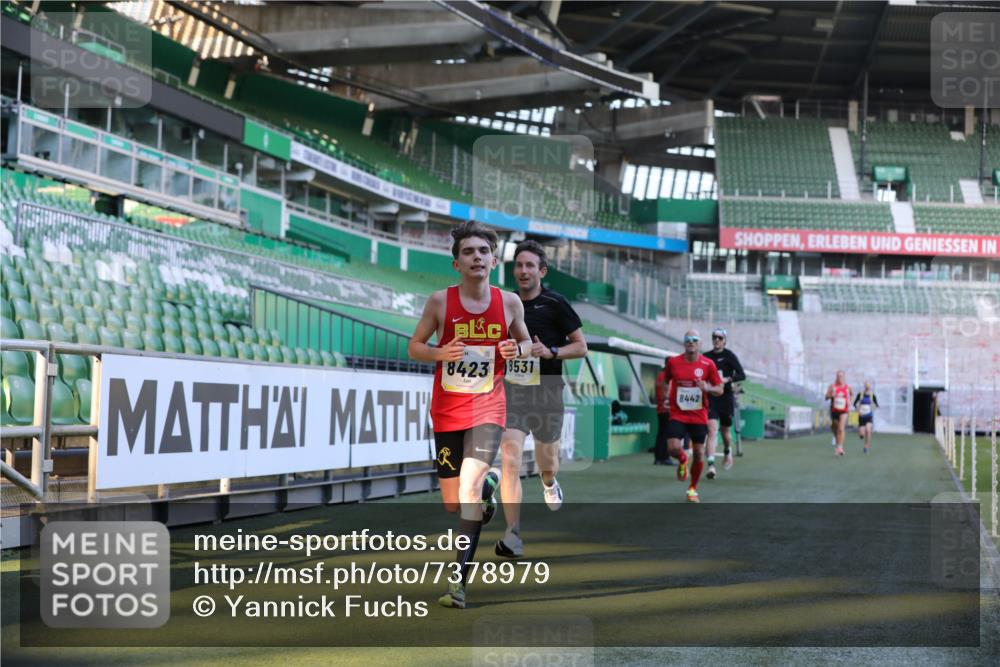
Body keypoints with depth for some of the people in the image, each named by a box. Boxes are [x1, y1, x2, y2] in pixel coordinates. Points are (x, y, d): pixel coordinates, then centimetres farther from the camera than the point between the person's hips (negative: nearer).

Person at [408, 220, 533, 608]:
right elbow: (414, 347, 4)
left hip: (487, 407, -1)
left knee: (468, 487, -23)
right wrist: (439, 353, -17)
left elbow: (526, 343, 13)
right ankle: (488, 484, 47)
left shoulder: (509, 302, -3)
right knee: (453, 504, 9)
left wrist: (518, 350, -11)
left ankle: (459, 580, -19)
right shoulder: (440, 301, -6)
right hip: (447, 411, 2)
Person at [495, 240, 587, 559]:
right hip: (512, 393, 1)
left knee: (546, 465, 15)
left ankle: (550, 484, 55)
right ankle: (513, 536, -16)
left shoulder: (555, 303, -5)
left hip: (547, 396, -1)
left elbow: (581, 347, -2)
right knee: (510, 461, -17)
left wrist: (551, 352, -17)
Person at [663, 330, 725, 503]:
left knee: (699, 453, 2)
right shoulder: (673, 362, -1)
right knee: (673, 448, -18)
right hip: (677, 415, 0)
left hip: (699, 416, 0)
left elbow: (720, 390, 1)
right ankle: (683, 460, 21)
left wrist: (708, 388, -19)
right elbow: (665, 380, 19)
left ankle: (693, 489, 22)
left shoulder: (708, 364, -4)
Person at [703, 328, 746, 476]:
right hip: (711, 397, 1)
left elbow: (742, 375, -10)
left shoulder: (729, 355, -4)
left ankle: (728, 452, 47)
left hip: (726, 397, -1)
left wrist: (727, 379, -23)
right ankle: (711, 465, -22)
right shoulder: (706, 357, 6)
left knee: (725, 430, 13)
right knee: (712, 430, -14)